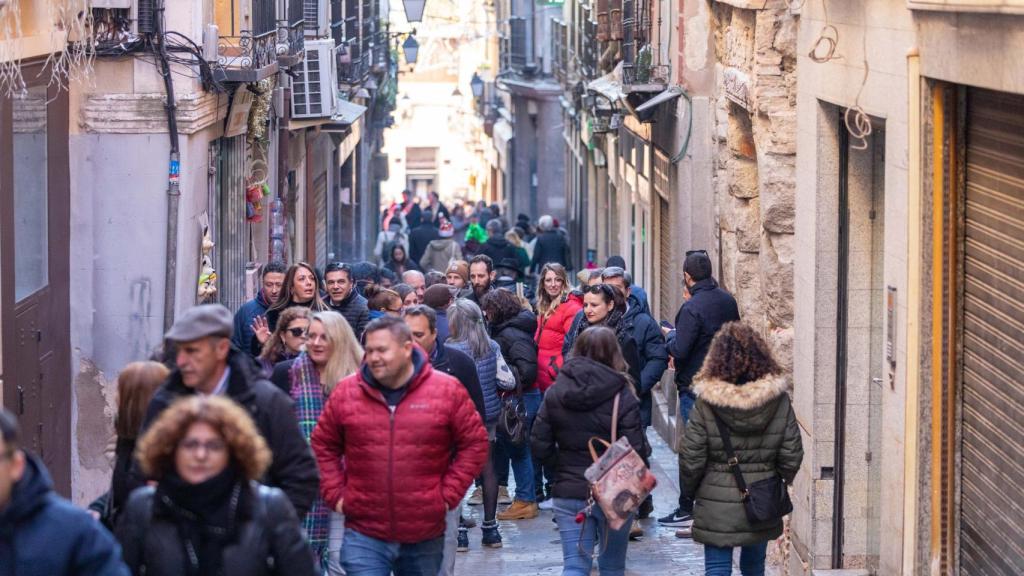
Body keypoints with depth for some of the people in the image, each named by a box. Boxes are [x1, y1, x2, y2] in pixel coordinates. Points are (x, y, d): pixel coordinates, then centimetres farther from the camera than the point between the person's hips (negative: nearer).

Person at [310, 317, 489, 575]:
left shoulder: (448, 390, -4)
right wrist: (335, 494, 2)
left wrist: (449, 494, -3)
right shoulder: (345, 392, 0)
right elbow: (323, 447, 11)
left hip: (425, 534, 0)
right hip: (364, 534, 0)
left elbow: (474, 444, 3)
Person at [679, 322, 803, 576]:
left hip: (716, 507, -3)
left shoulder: (706, 403, -15)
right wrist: (778, 483, 18)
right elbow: (792, 457, -2)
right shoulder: (778, 400, -7)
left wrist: (688, 491, 8)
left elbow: (691, 459, -10)